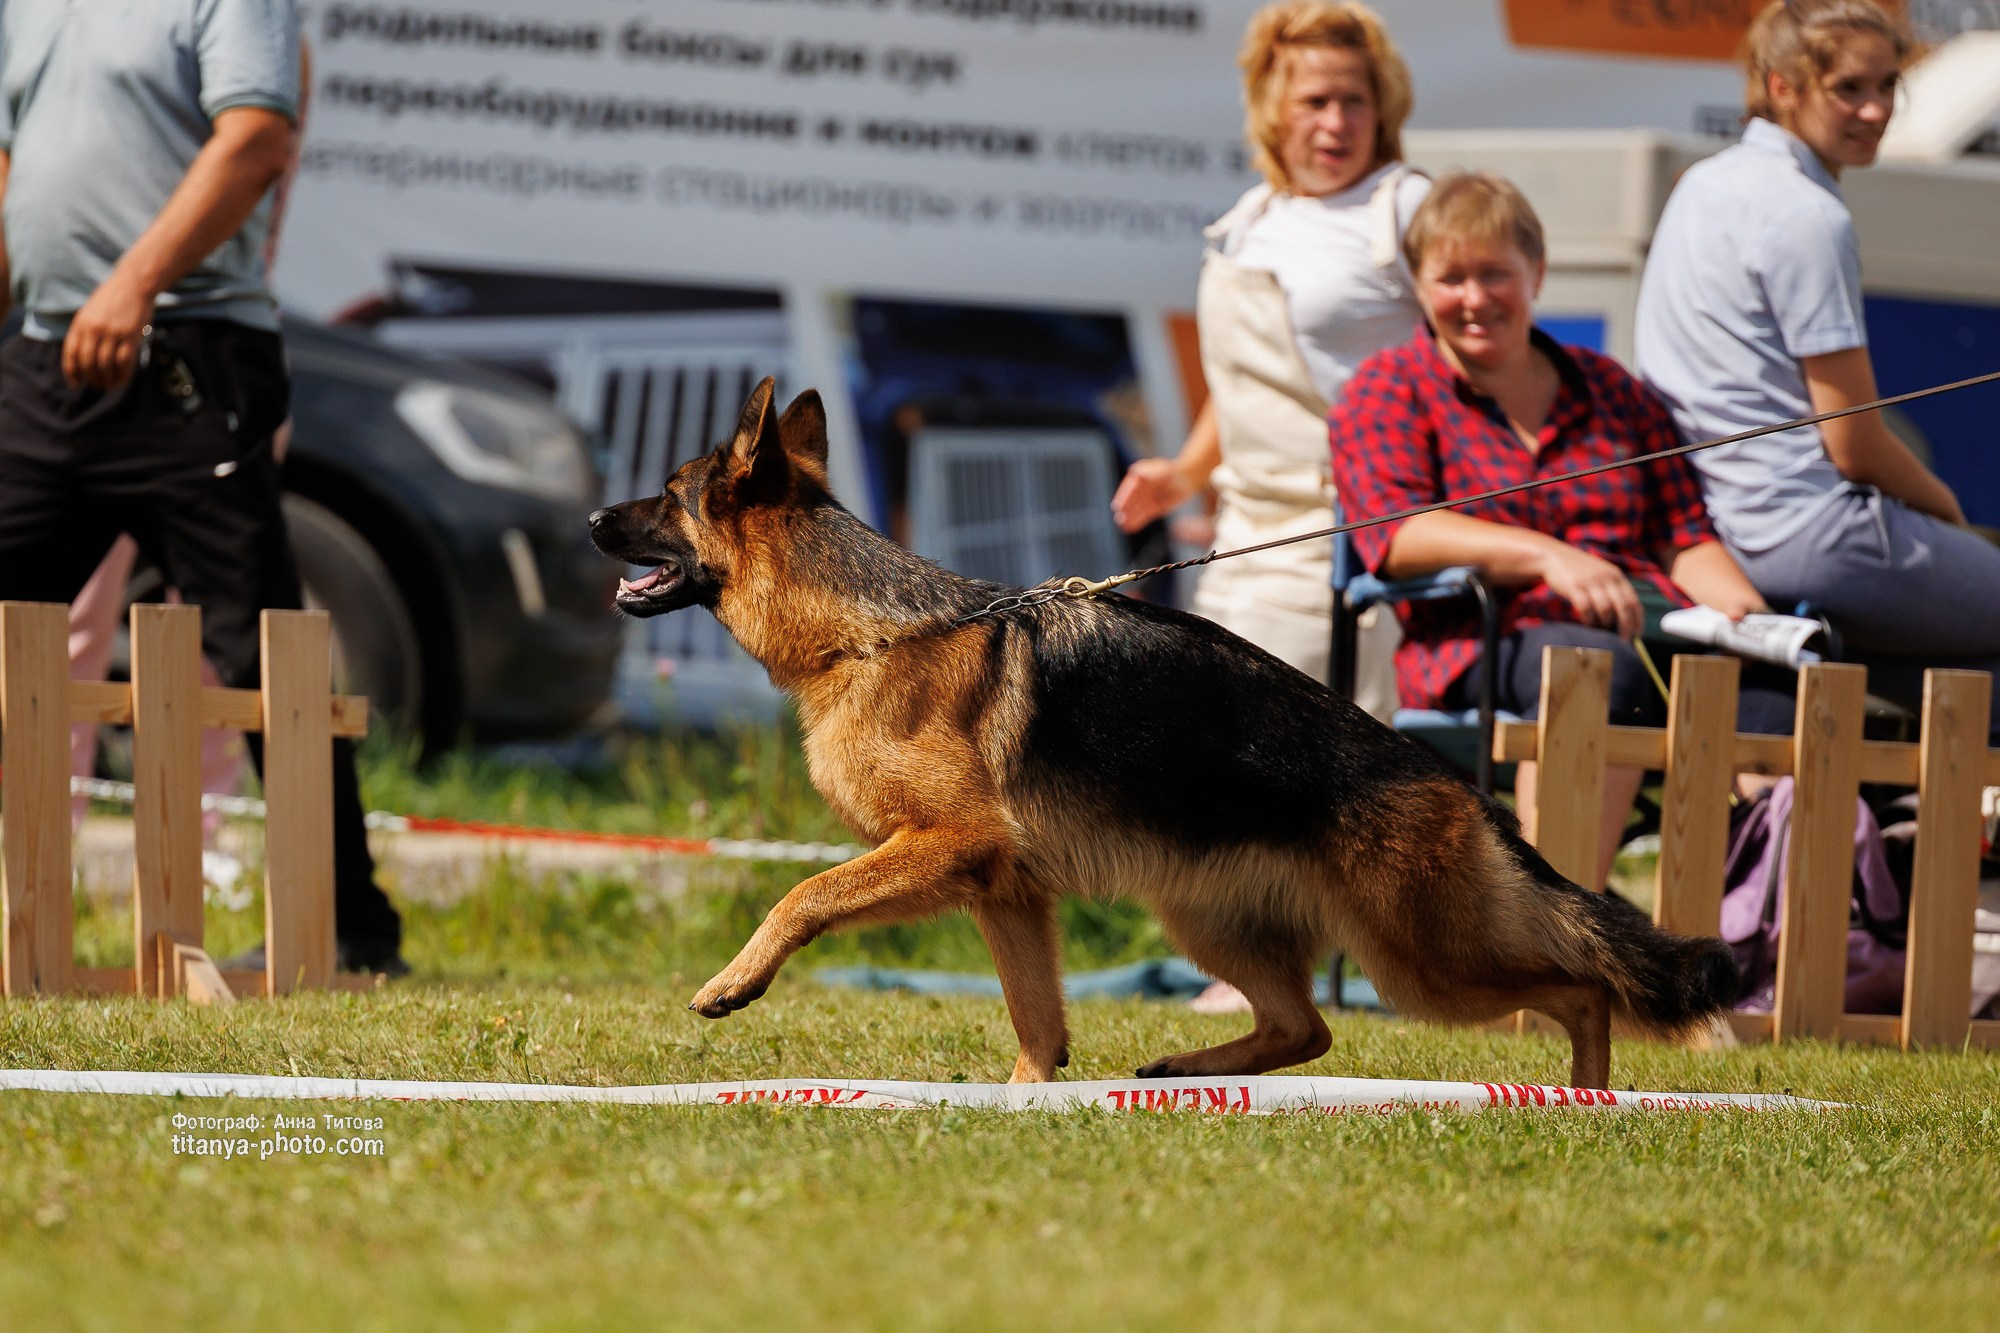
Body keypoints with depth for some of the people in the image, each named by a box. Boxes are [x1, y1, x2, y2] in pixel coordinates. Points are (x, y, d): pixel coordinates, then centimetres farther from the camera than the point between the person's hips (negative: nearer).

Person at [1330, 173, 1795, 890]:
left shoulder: (1609, 391, 27)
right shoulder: (1389, 390, 13)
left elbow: (1684, 536, 22)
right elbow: (1397, 536, -5)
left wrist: (1739, 602, -2)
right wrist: (1547, 557, -21)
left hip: (1649, 631, 4)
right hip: (1485, 649, -4)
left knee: (1763, 678, -31)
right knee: (1604, 667, -40)